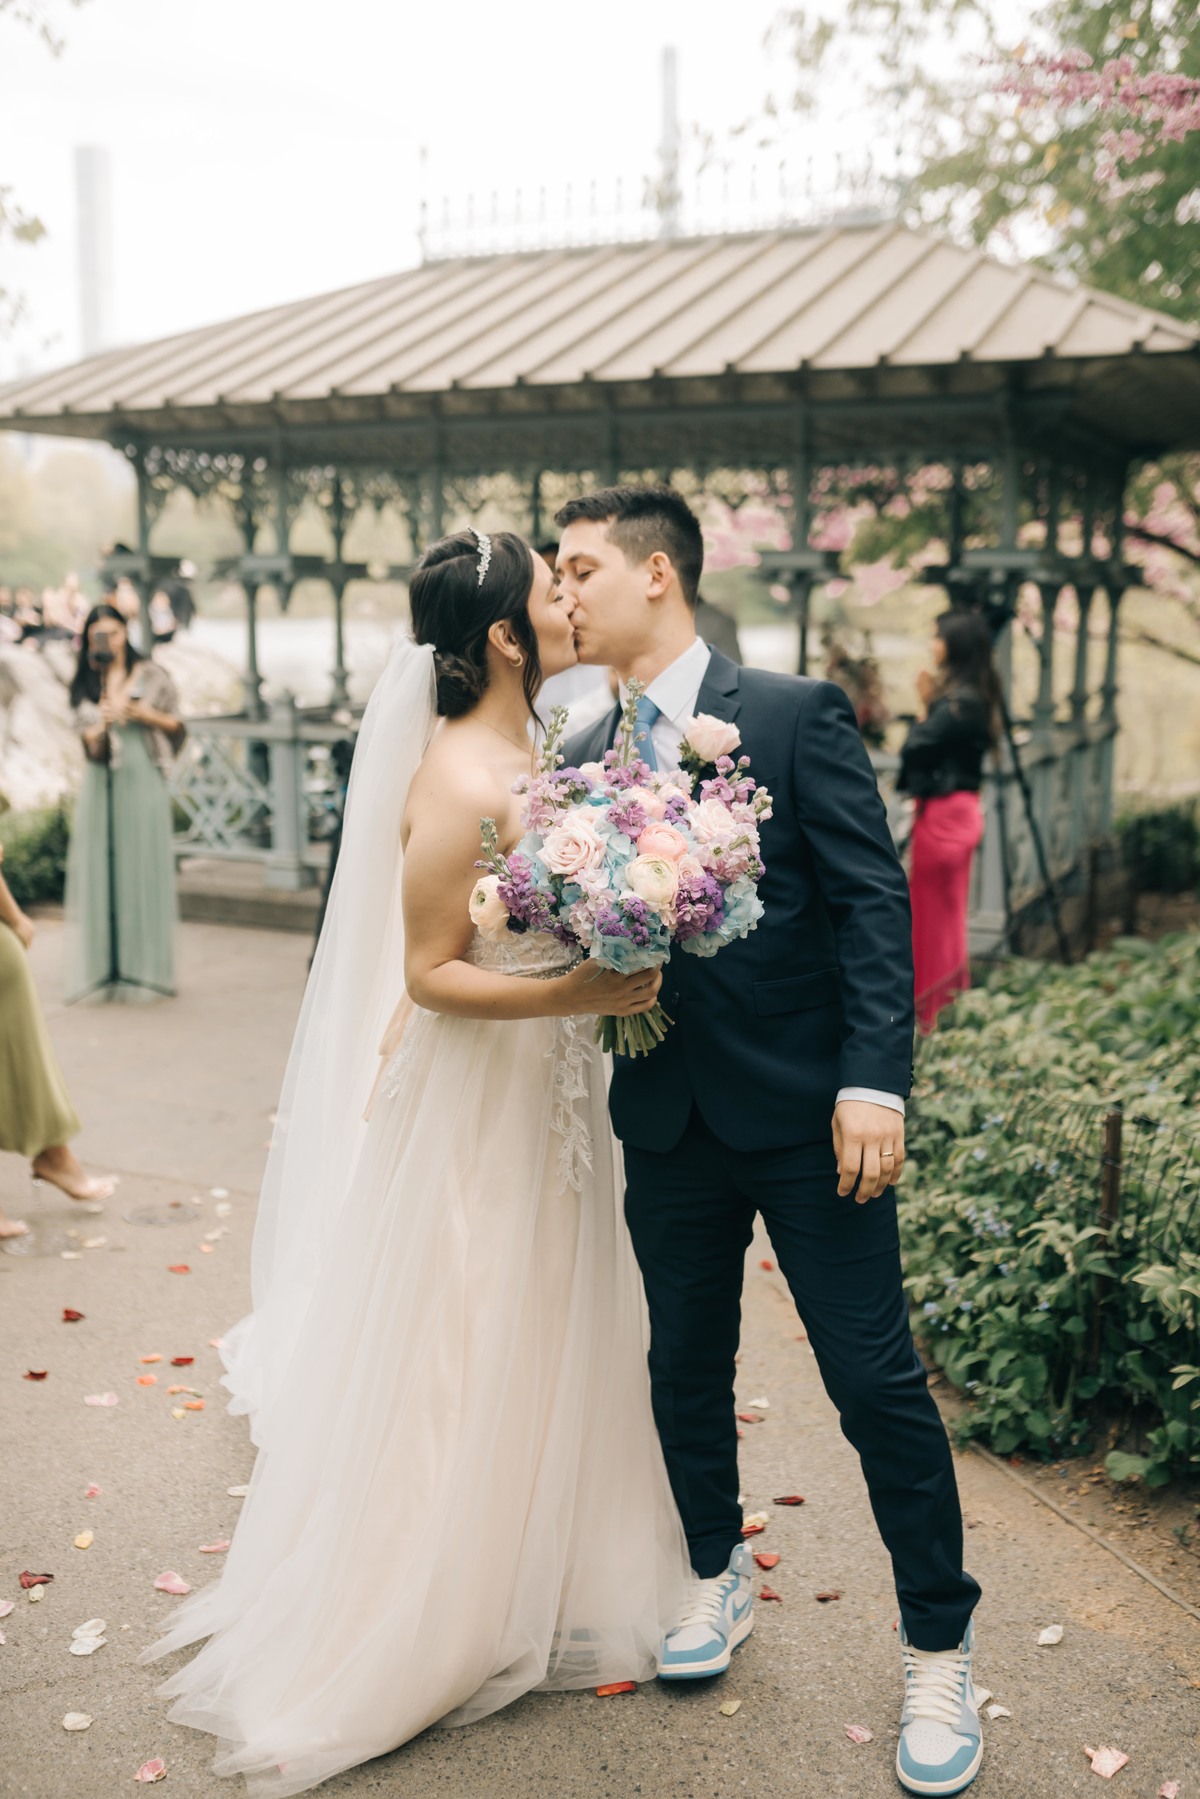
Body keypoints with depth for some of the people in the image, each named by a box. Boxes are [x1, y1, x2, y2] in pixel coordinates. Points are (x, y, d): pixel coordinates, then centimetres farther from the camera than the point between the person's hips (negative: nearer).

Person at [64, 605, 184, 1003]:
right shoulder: (86, 686, 8)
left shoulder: (152, 676, 4)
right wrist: (104, 721, -19)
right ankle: (107, 968, 2)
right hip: (101, 787, 2)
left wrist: (145, 715, -7)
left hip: (143, 781, -2)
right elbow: (93, 749, 1)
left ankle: (145, 967, 6)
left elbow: (176, 727, 9)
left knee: (144, 871, -1)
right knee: (101, 871, -2)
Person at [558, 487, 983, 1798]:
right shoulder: (584, 758, 9)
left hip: (807, 1112, -5)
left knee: (877, 1382, 2)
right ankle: (718, 1579, 42)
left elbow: (873, 900, -10)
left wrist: (873, 1078, -18)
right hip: (668, 1121, 5)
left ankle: (937, 1653, 21)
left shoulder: (797, 715, -6)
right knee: (685, 1369, 17)